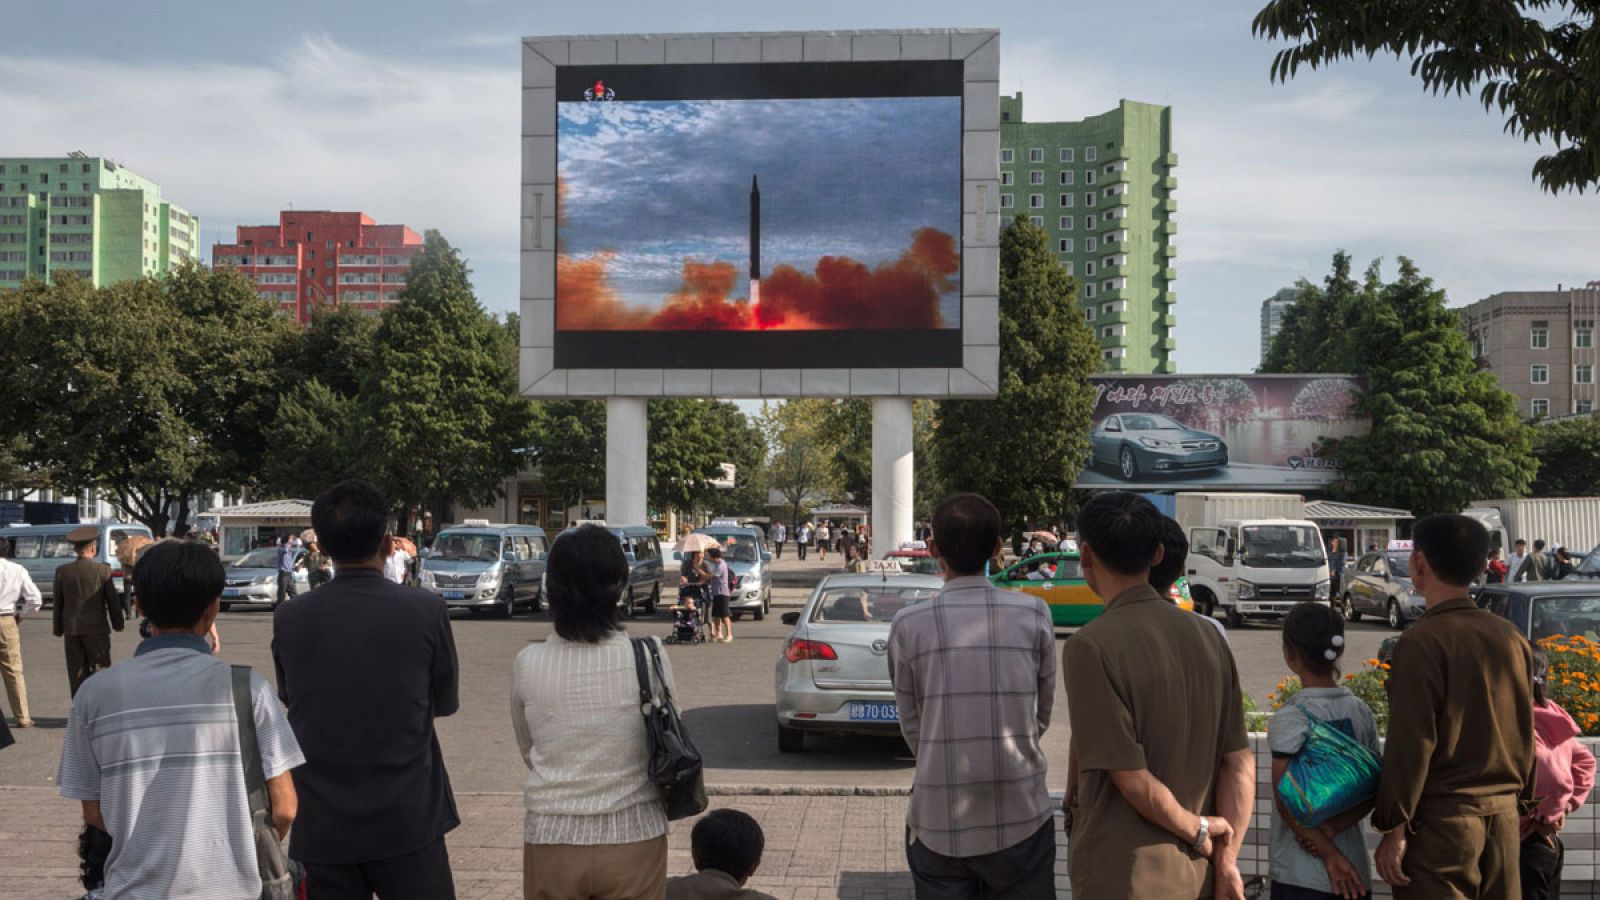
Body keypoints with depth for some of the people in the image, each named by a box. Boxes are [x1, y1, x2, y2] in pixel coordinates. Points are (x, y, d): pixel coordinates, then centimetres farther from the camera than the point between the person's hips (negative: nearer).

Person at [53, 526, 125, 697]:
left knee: (77, 673, 10)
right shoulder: (103, 570, -9)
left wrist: (58, 629, 15)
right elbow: (113, 599, -4)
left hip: (71, 629, 3)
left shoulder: (62, 571, -1)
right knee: (100, 669, 3)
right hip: (97, 628, -3)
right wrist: (117, 623, 9)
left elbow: (58, 602, 5)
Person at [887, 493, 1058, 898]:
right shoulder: (1033, 614, -4)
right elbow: (1041, 714, 5)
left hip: (937, 825, 0)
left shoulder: (909, 625, -6)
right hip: (1021, 820, 0)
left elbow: (911, 725, 2)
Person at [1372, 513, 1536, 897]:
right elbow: (1525, 732, 14)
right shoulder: (1511, 637, 6)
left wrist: (1394, 828, -12)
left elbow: (1411, 744, -16)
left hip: (1443, 820, -7)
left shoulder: (1423, 640, -15)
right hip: (1503, 814, 7)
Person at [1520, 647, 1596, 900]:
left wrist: (1543, 817, -13)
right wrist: (1564, 807, 11)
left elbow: (1558, 780, -29)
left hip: (1527, 844, -9)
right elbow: (1586, 762, 18)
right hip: (1550, 842, 9)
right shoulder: (1546, 716, 7)